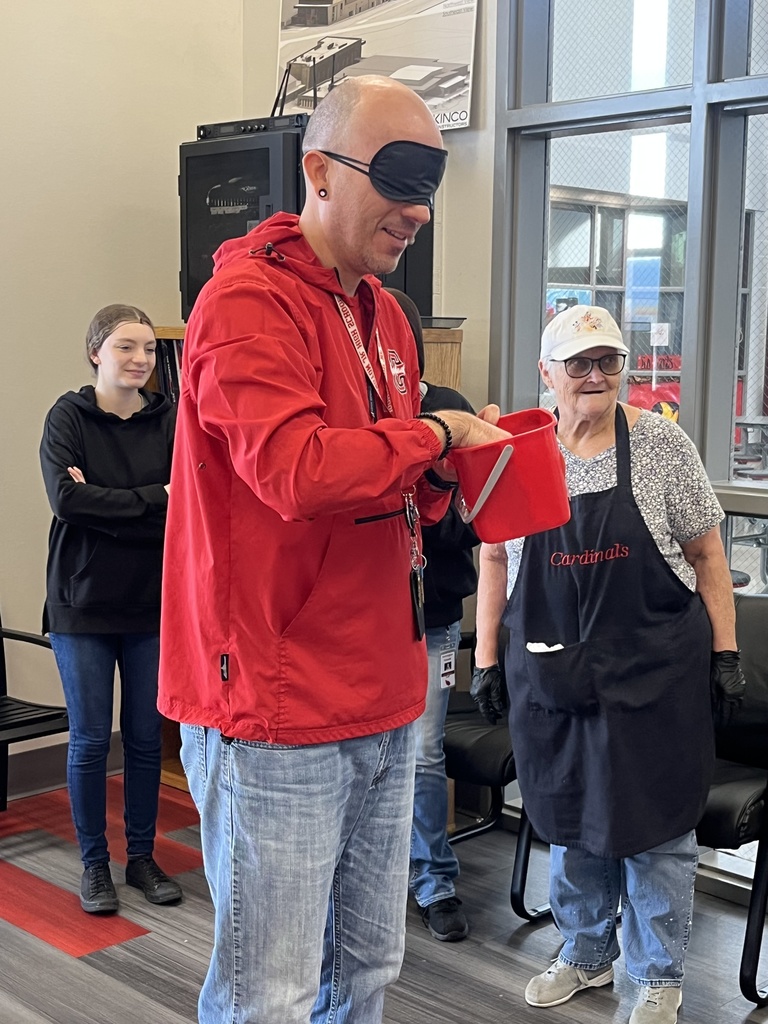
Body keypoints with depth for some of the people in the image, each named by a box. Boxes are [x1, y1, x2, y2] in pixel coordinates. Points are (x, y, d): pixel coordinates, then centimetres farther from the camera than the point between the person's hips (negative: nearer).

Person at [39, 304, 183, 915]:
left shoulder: (170, 421, -1)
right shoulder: (68, 417, -4)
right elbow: (65, 499, -18)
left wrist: (101, 503, -17)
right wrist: (153, 500, -18)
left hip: (151, 605, 2)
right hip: (83, 604, -2)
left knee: (146, 737, 10)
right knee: (90, 739, 6)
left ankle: (142, 857, 25)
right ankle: (95, 864, 21)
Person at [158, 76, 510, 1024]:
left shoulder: (383, 314, 15)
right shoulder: (248, 300, -13)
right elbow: (297, 470, -27)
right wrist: (436, 432, -13)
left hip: (380, 703, 9)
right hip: (276, 708, -8)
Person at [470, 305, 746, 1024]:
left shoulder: (661, 444, -5)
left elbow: (705, 552, 0)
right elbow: (493, 558, 7)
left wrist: (725, 653, -2)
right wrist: (485, 659, 6)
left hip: (653, 670, -2)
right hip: (552, 669, 2)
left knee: (654, 822, 6)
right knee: (569, 817, 14)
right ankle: (585, 954, 35)